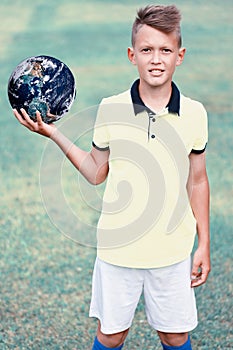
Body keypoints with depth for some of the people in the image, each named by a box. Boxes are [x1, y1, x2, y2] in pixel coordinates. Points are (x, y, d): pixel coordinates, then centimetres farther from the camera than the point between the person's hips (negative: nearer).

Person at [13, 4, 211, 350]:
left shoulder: (194, 114, -5)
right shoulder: (110, 110, -8)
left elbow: (197, 182, 4)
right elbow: (96, 172, 3)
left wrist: (204, 245, 6)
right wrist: (53, 133, -6)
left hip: (173, 252, 1)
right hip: (117, 249, 0)